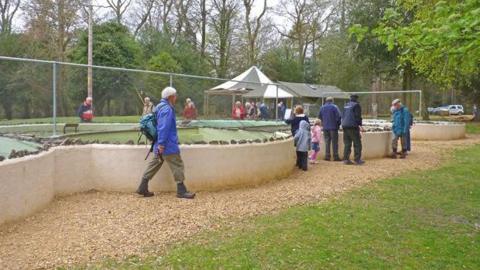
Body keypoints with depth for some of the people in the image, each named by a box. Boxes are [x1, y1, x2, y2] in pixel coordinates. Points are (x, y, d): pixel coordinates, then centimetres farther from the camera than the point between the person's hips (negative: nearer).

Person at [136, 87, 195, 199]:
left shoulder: (160, 107, 16)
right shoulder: (167, 109, -17)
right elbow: (163, 128, -24)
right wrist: (161, 144, -26)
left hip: (161, 144, 10)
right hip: (168, 145, -10)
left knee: (154, 164, 14)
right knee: (178, 166, -2)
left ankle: (143, 188, 17)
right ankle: (181, 191, 3)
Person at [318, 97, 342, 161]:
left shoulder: (322, 107, 7)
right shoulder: (334, 107, -7)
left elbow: (319, 116, 14)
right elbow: (339, 116, -12)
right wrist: (338, 124, 2)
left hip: (325, 127, 4)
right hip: (333, 127, -4)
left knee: (327, 142, 9)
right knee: (334, 142, 0)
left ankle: (327, 156, 7)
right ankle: (335, 156, 0)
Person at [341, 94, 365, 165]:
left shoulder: (346, 105, 17)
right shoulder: (356, 105, -5)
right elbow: (357, 116, -12)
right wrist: (360, 125, -9)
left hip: (344, 126, 7)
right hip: (352, 126, -7)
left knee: (347, 143, 10)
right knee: (357, 143, -1)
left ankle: (346, 159, 6)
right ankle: (357, 160, -3)